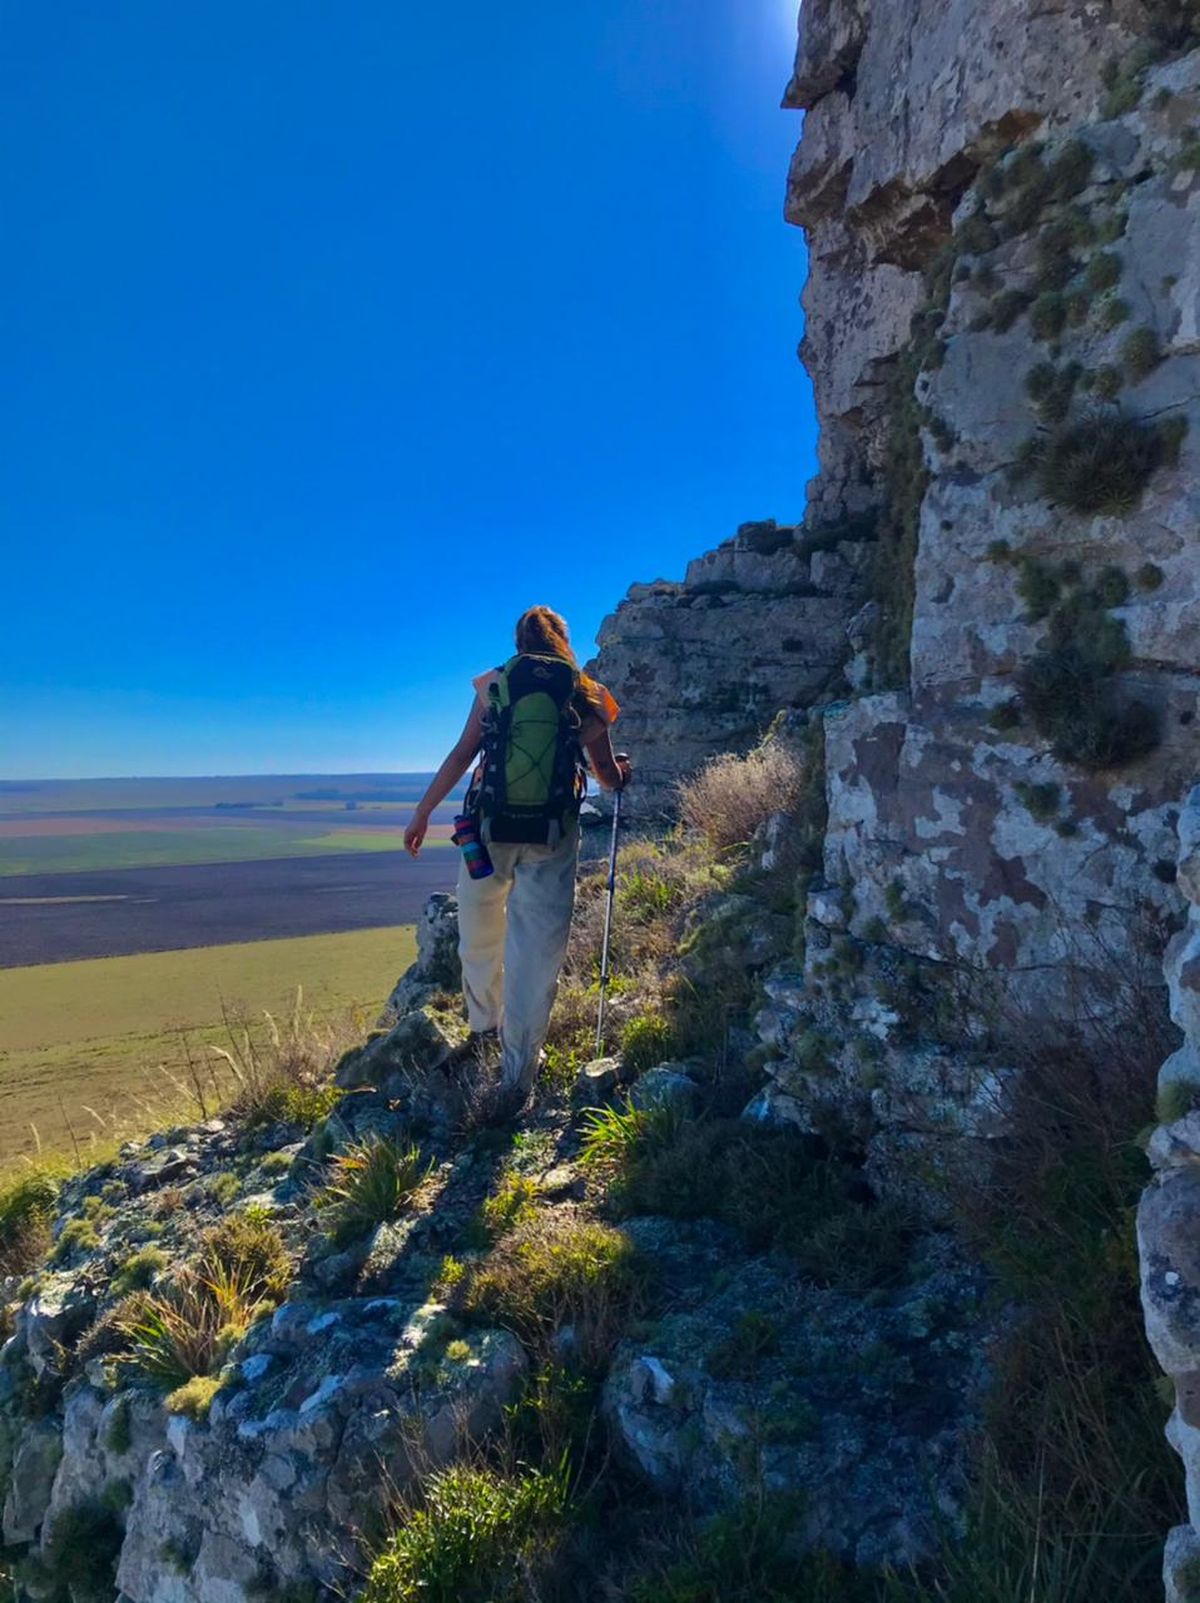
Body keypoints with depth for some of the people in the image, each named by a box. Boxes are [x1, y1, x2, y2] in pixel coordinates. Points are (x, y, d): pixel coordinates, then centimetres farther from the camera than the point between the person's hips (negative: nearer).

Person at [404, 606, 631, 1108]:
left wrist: (422, 813, 10)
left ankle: (483, 1026, 40)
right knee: (536, 949, 4)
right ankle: (516, 1076, 7)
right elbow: (609, 775, 9)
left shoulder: (495, 684, 6)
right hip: (552, 835, 0)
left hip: (491, 827, 1)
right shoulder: (585, 694, 6)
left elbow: (461, 755, 2)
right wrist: (622, 771, 33)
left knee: (479, 934, 21)